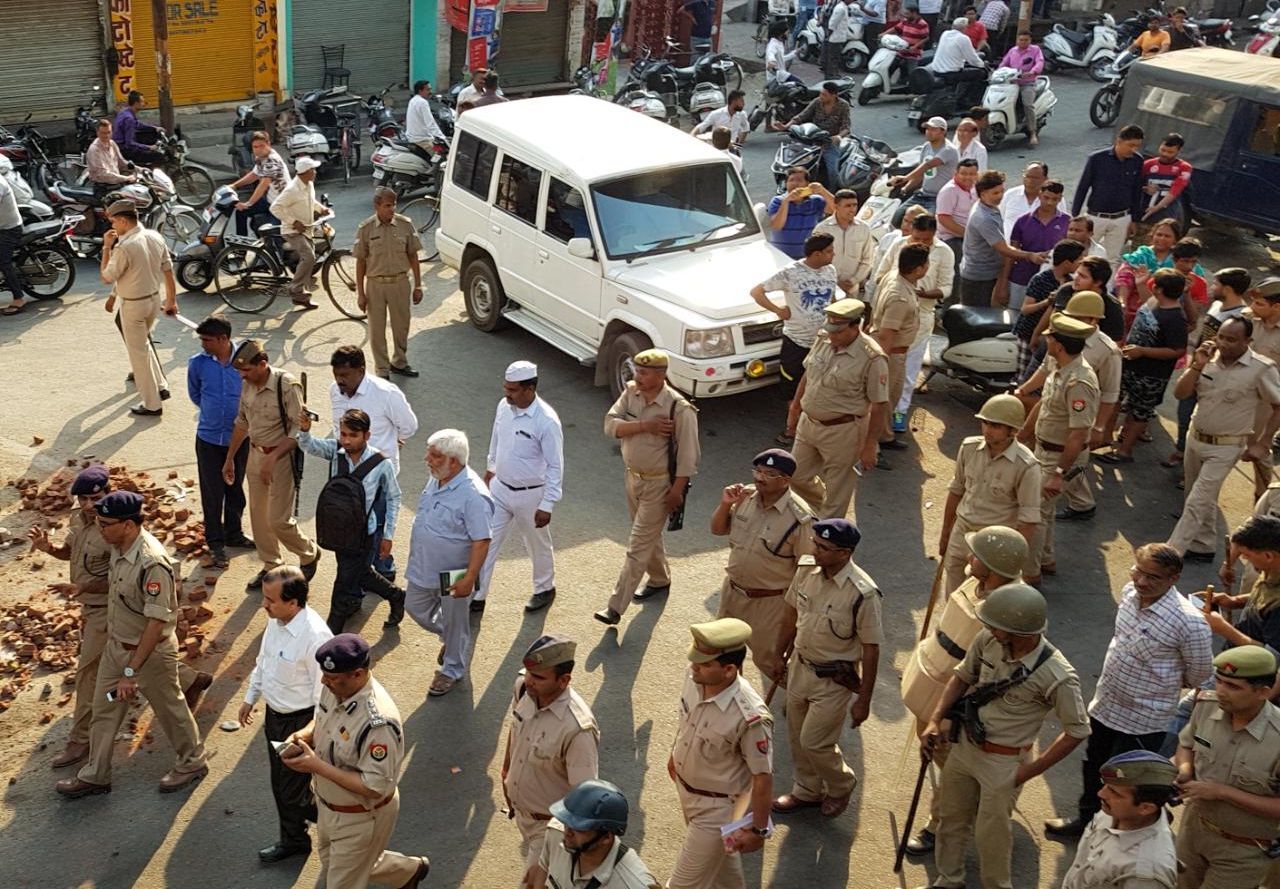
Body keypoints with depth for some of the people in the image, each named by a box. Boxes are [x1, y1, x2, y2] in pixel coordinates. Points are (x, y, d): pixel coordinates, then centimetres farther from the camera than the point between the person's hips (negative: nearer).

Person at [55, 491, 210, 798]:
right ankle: (95, 775, 36)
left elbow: (156, 622, -30)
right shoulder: (118, 548, -6)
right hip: (116, 644, 8)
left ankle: (192, 763, 36)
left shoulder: (152, 563, -33)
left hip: (151, 651, -8)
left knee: (169, 709, 13)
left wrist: (131, 671, -28)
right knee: (104, 709, 18)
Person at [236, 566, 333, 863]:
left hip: (301, 722, -8)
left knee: (294, 793, 3)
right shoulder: (275, 620, -7)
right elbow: (263, 660, 12)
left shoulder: (315, 637, -32)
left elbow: (324, 693, -24)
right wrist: (250, 698, 20)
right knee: (279, 783, 23)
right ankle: (292, 839, 45)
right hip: (274, 715, 8)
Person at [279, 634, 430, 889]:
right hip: (329, 804, 9)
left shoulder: (378, 723, -38)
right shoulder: (335, 688, -13)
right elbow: (322, 720, 9)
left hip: (360, 817, -9)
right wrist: (302, 735, -14)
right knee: (331, 864, 31)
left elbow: (375, 788, -32)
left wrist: (316, 765, -32)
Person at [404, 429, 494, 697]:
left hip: (452, 575, -8)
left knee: (453, 622, 11)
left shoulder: (473, 495, -29)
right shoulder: (437, 479, -2)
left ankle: (452, 670, 34)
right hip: (424, 569, 8)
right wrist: (416, 559, 20)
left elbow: (481, 542, -26)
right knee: (415, 607, 22)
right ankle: (450, 639, 47)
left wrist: (469, 579, -27)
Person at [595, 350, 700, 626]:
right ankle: (660, 580, 46)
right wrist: (645, 425, -26)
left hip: (659, 483, -7)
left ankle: (616, 607, -3)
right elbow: (610, 425, -13)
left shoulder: (680, 409, -23)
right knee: (649, 535, 24)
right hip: (632, 476, 7)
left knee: (638, 545, -5)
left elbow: (688, 455, -18)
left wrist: (677, 490, -18)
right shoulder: (630, 392, -5)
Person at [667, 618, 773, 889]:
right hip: (685, 785, 6)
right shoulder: (694, 677, -19)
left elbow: (763, 778, -25)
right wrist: (675, 753, 20)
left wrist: (758, 829, -14)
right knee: (719, 855, 32)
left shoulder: (751, 717, -38)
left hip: (717, 807, -6)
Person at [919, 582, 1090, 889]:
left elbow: (1077, 731, -15)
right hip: (964, 745, 5)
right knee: (950, 818, 22)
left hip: (1003, 762, -5)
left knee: (991, 834, 12)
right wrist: (934, 721, -6)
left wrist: (1030, 771, -14)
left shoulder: (1058, 677, -29)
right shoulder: (988, 639, -16)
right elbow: (962, 677, 3)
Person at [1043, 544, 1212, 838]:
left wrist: (1164, 683, 4)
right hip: (1105, 704, 7)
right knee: (1093, 767, 27)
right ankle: (1087, 819, 52)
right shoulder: (1130, 591, -10)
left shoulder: (1190, 622, -30)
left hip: (1142, 721, -7)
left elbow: (1199, 673, -12)